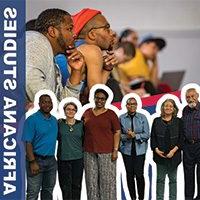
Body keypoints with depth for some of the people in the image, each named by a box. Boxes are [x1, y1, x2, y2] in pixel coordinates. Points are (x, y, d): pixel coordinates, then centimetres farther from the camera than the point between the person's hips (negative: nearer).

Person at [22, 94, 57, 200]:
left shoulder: (54, 120, 10)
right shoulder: (32, 120, -11)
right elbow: (28, 143, -15)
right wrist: (32, 162, -21)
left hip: (51, 160, 7)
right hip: (37, 159, -7)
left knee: (48, 190, 15)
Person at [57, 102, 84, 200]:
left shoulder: (80, 124, 5)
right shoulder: (59, 123, 0)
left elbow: (84, 140, 11)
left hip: (78, 159, 1)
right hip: (63, 159, -1)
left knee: (76, 185, 7)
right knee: (65, 185, 2)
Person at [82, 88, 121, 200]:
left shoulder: (111, 114, 0)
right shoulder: (87, 113, 11)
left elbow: (117, 132, -2)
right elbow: (83, 130, 20)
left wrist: (115, 150, -8)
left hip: (106, 153, -3)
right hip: (89, 153, 3)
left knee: (107, 180, -2)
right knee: (91, 180, 6)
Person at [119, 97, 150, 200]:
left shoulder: (142, 117, 1)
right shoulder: (121, 118, 2)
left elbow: (146, 135, -3)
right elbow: (118, 134, 2)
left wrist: (135, 135, -15)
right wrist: (126, 136, -16)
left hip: (140, 150, -1)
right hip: (127, 150, 1)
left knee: (139, 174, -5)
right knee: (130, 174, 4)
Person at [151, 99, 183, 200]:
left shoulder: (178, 122, 3)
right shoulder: (157, 121, 6)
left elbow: (181, 138, -1)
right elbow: (153, 137, 5)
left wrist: (174, 150, -12)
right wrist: (156, 149, -9)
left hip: (173, 155, -1)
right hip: (160, 154, 1)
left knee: (173, 179, 7)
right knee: (160, 179, 6)